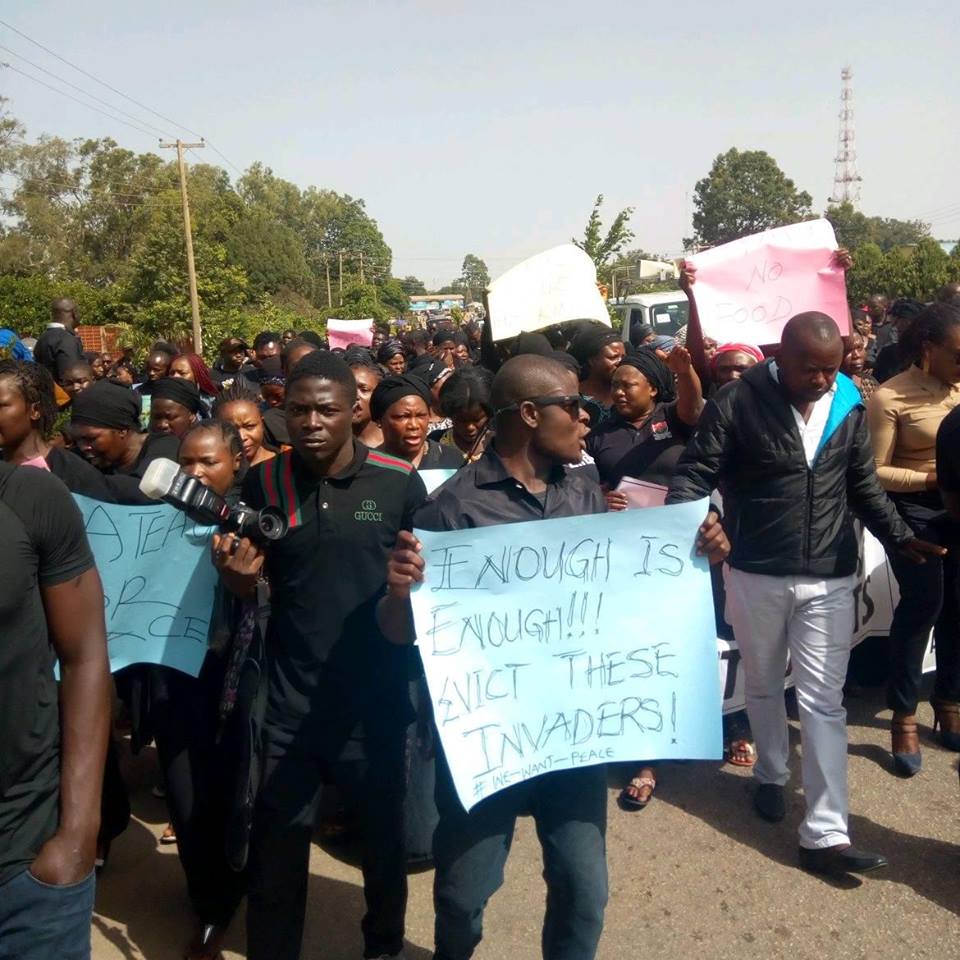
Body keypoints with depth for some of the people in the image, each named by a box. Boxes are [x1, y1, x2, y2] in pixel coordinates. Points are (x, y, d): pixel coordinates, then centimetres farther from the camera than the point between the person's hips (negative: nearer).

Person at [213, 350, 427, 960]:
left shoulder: (400, 482, -11)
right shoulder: (264, 482, -5)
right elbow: (252, 585, 5)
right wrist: (235, 573, -18)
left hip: (381, 681, 0)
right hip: (296, 686, 1)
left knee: (384, 821, 19)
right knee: (279, 830, 7)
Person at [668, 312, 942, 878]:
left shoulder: (851, 405, 0)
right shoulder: (738, 401, -12)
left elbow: (863, 485, 11)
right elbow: (697, 470, -11)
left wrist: (899, 537, 3)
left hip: (830, 576, 2)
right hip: (756, 572, -1)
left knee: (824, 699, 2)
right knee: (764, 686, 18)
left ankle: (826, 834, 7)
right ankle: (772, 775, 43)